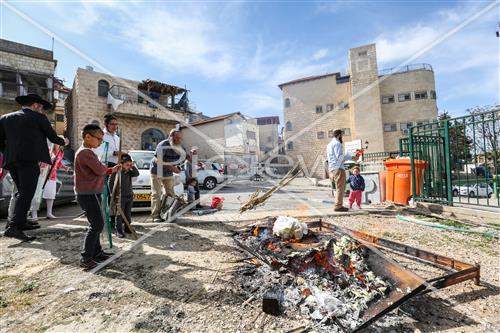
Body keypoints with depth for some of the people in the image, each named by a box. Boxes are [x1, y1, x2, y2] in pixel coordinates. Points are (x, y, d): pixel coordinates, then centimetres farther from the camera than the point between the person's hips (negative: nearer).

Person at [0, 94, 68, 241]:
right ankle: (14, 227, -16)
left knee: (22, 191, 18)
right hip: (30, 160, -6)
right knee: (26, 193, -7)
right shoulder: (38, 117, 0)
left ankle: (21, 222, 26)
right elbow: (52, 136, 7)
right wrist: (63, 142, 25)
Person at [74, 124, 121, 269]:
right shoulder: (86, 152, -17)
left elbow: (98, 172, 22)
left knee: (96, 224, 15)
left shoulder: (87, 152, 18)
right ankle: (86, 258, 0)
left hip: (92, 193, 11)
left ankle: (97, 253, 24)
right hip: (87, 194, -11)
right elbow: (100, 170, -23)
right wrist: (106, 167, -1)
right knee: (97, 224, -8)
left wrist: (112, 170, 10)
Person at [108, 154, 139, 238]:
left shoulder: (129, 171, 4)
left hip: (129, 196, 5)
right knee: (119, 215, 0)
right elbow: (110, 182, -5)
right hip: (120, 197, -5)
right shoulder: (116, 172, -11)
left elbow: (137, 174, -8)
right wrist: (113, 193, -5)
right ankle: (119, 231, 9)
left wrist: (133, 166, -15)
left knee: (128, 214, 13)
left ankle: (127, 228, 26)